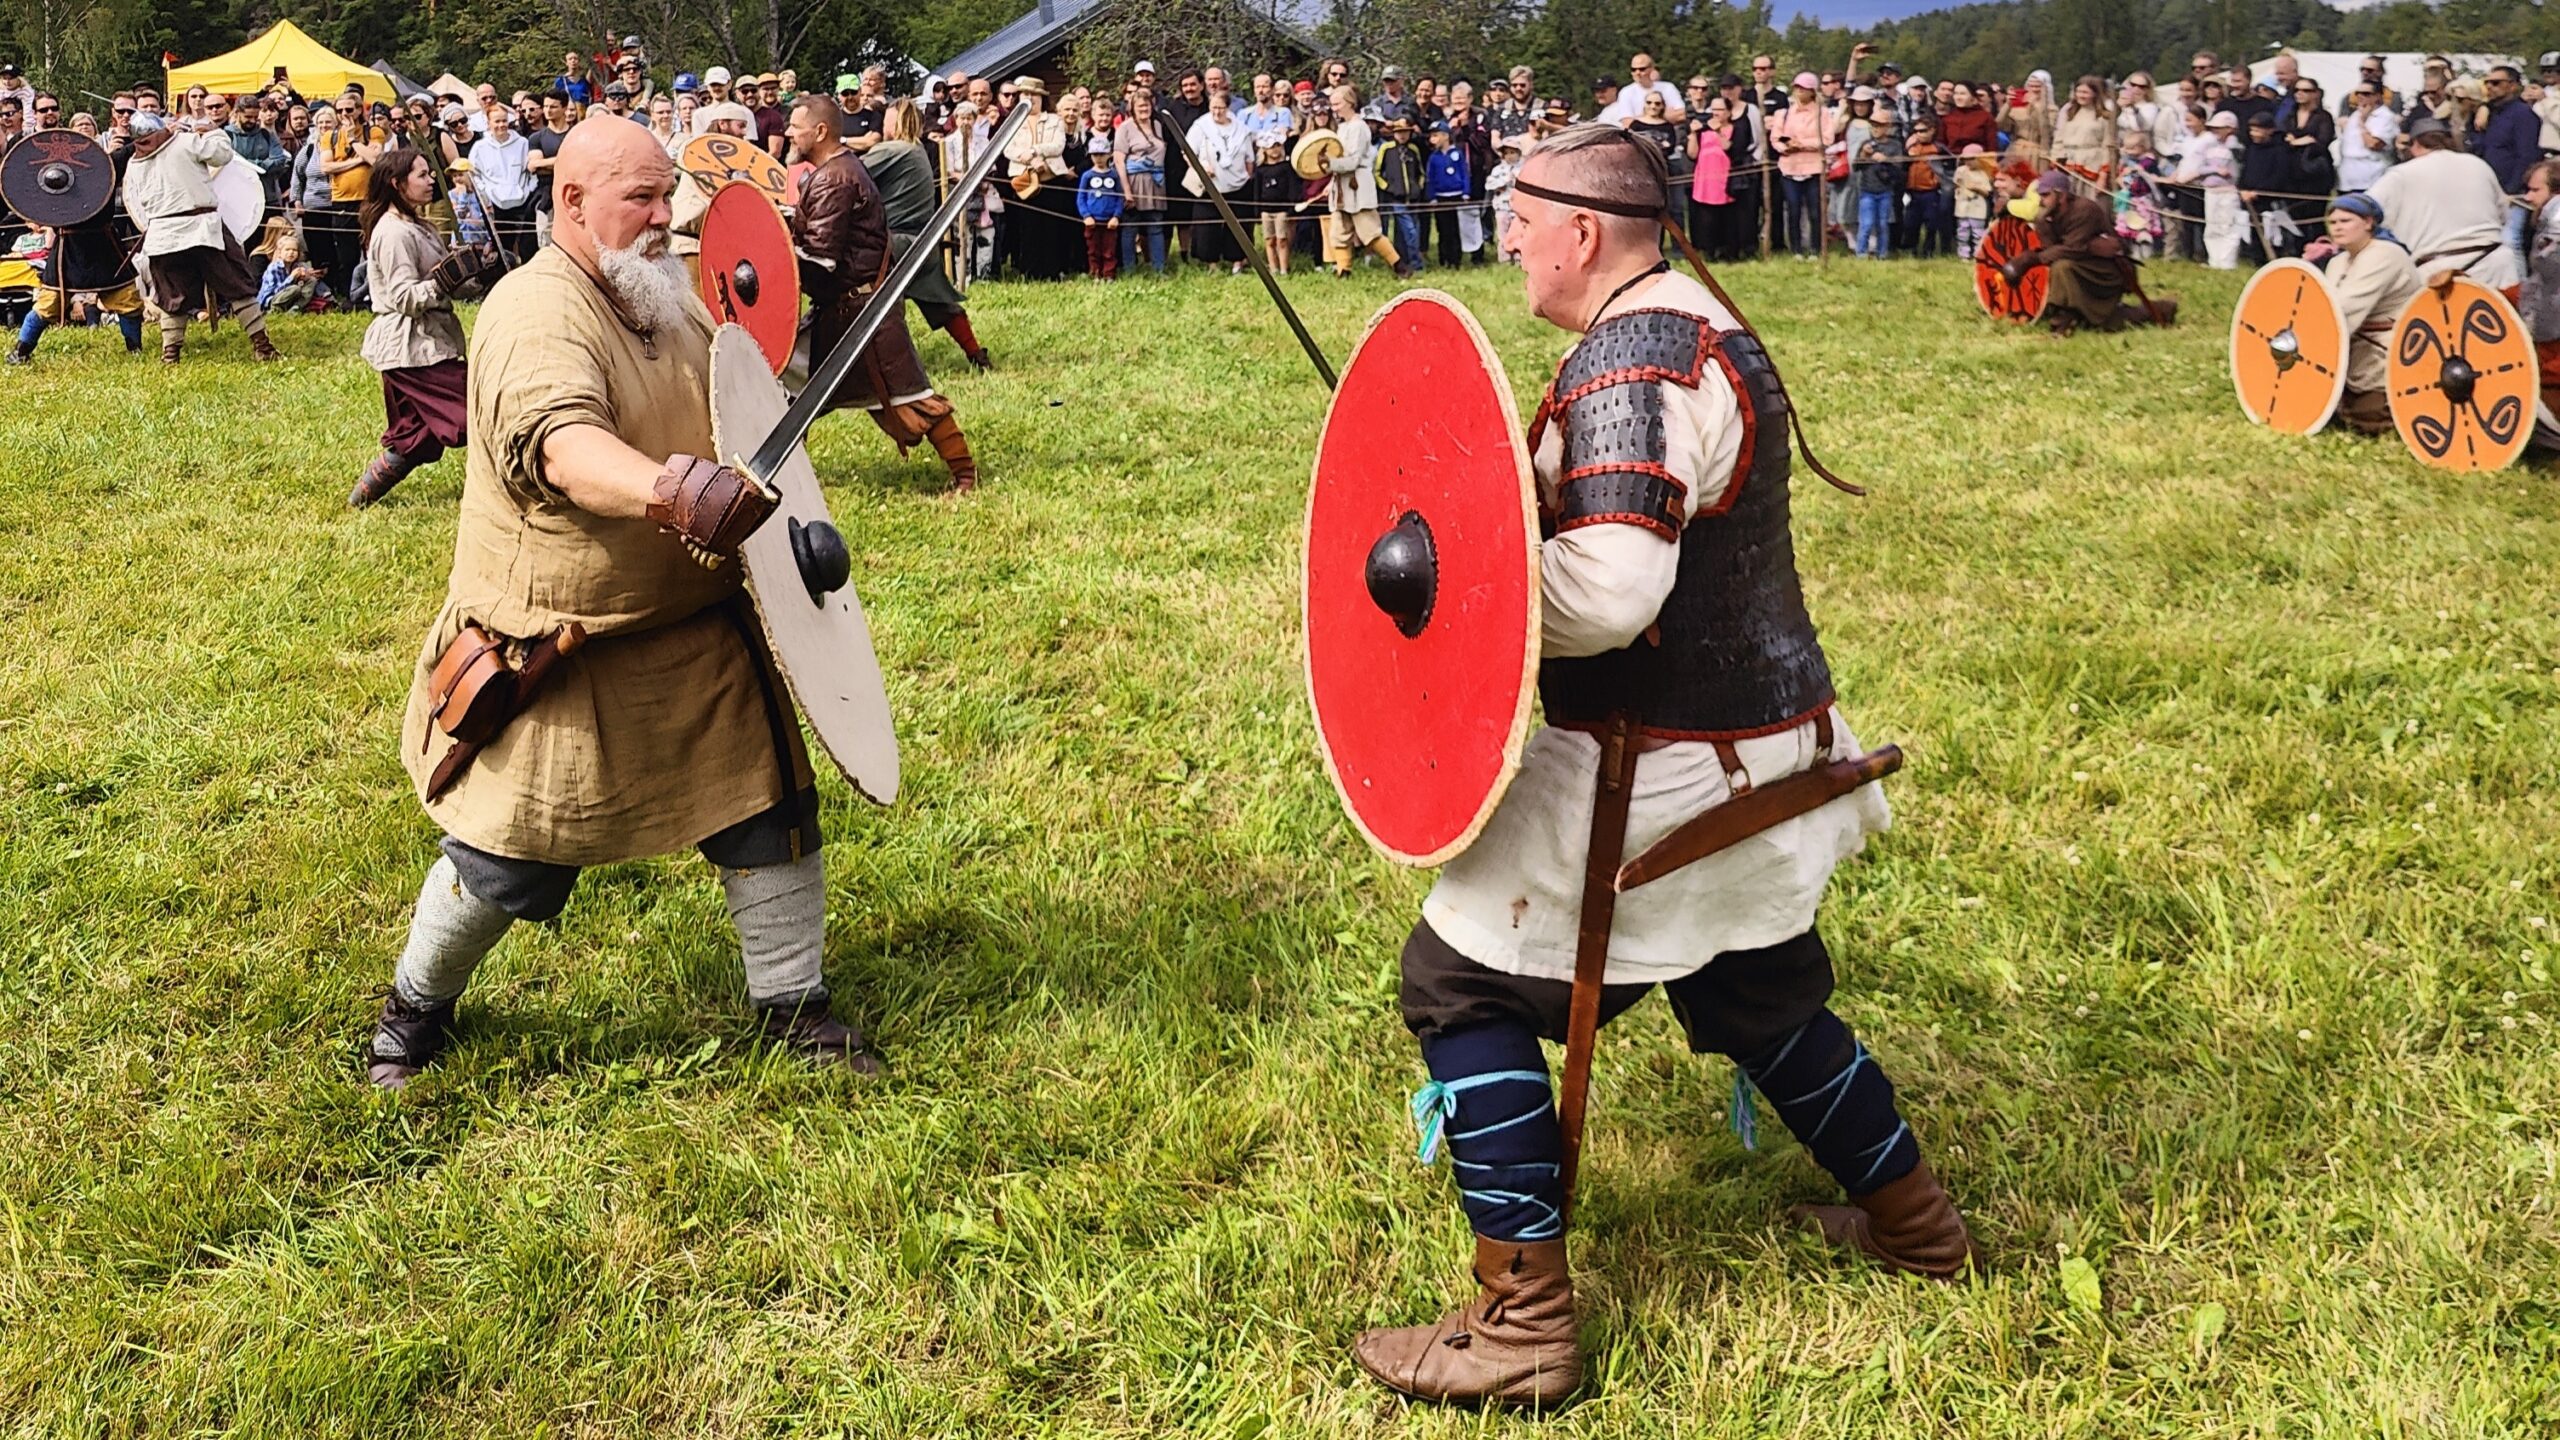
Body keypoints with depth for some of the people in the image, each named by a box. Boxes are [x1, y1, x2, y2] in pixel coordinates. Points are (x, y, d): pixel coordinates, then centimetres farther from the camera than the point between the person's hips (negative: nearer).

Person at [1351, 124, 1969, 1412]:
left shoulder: (1627, 364, -22)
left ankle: (1519, 1328, 1)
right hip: (1763, 740, 10)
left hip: (1663, 772, -10)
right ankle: (1912, 1222, 43)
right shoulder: (1702, 325, 12)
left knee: (1463, 982, -2)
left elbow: (1607, 592, -32)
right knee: (1760, 995, 27)